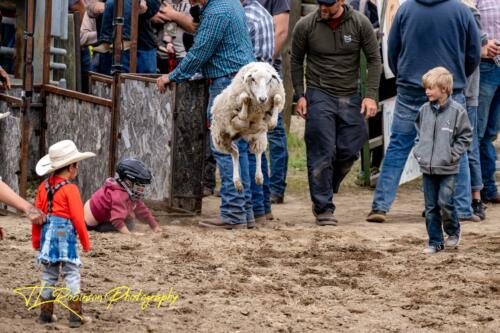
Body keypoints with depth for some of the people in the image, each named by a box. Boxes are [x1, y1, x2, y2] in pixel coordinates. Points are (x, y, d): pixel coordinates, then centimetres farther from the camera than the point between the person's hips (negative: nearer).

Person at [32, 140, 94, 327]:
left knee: (48, 274, 13)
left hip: (47, 233, 6)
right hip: (65, 234, -6)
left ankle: (45, 314, 15)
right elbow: (78, 218, -12)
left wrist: (36, 240, 19)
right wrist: (85, 242, -1)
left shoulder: (44, 187, 7)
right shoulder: (70, 189, -11)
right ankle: (75, 316, -4)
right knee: (72, 275, -1)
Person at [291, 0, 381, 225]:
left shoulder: (360, 24, -4)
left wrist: (371, 95, -6)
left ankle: (323, 195, 20)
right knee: (322, 153, -7)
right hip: (319, 96, -2)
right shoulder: (305, 26, -5)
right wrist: (299, 95, 2)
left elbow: (374, 59, 2)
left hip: (350, 98, 2)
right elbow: (296, 61, 7)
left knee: (349, 151, -1)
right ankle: (323, 208, -2)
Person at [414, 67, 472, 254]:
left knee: (445, 202, -9)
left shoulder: (457, 111, -9)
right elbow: (418, 132, 20)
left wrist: (453, 154, -9)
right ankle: (435, 242, 13)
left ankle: (453, 231, 17)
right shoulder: (424, 110, 5)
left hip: (447, 169, -5)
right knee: (431, 207, 6)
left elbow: (465, 136, -3)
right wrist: (418, 151, 8)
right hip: (427, 167, 5)